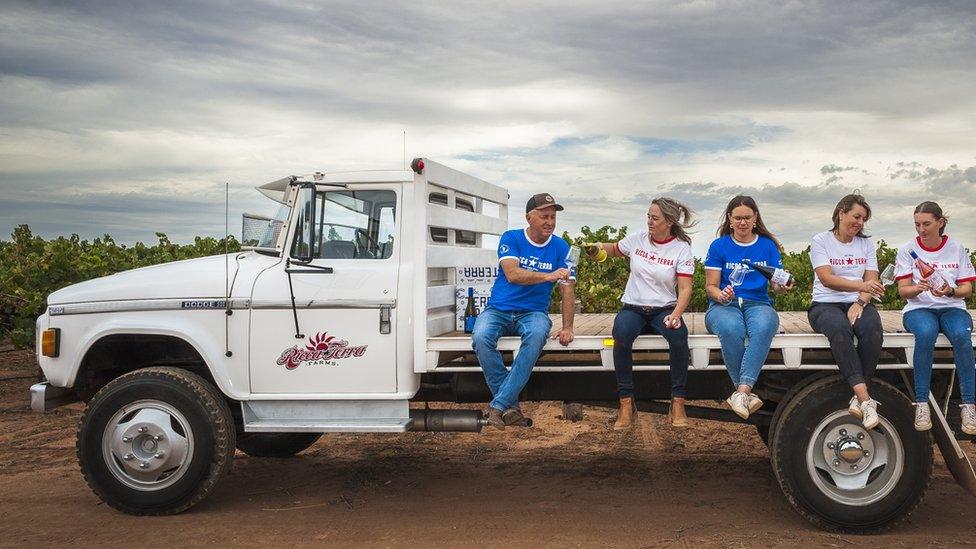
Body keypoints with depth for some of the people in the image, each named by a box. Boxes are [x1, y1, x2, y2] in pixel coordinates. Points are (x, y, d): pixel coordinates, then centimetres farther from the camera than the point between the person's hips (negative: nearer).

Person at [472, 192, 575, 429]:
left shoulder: (560, 247, 3)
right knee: (481, 339, -32)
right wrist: (548, 276, -32)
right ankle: (511, 407, -20)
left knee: (536, 335, -36)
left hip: (533, 313, 0)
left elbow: (567, 291, 2)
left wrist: (567, 328, -9)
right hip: (498, 310, 0)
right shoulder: (511, 239, -2)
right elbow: (512, 274, -19)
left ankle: (498, 405, -30)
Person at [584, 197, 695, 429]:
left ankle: (678, 403, -23)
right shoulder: (638, 239, 5)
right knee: (621, 332, -34)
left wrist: (676, 314, -27)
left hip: (664, 309, -1)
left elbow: (685, 289, -8)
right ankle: (626, 404, -27)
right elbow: (614, 249, 25)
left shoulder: (682, 249, -2)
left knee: (679, 334, -36)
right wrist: (600, 247, 1)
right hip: (633, 308, 1)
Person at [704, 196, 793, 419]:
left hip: (758, 303, 1)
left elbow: (777, 283, 11)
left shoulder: (768, 245, 14)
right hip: (724, 305, -1)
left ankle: (742, 392, -42)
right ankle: (748, 393, -30)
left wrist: (783, 286, -14)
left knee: (763, 327, -37)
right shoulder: (719, 246, 9)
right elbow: (710, 287, 6)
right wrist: (721, 295, -17)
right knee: (731, 329, -38)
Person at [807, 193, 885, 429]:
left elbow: (872, 281, 6)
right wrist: (861, 285, -27)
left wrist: (860, 302, -14)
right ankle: (865, 398, -42)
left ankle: (859, 398, -32)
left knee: (872, 328, -33)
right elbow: (826, 278, -12)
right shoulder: (821, 240, 4)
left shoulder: (866, 244, 17)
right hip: (826, 304, -3)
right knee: (839, 328, -38)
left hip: (859, 304, 3)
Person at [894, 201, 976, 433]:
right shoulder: (907, 250, 3)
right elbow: (903, 290, -1)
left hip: (952, 308, 1)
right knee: (926, 333, -37)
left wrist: (950, 291, -17)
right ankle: (921, 403, -32)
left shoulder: (956, 248, 5)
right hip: (918, 309, -1)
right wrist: (918, 288, -24)